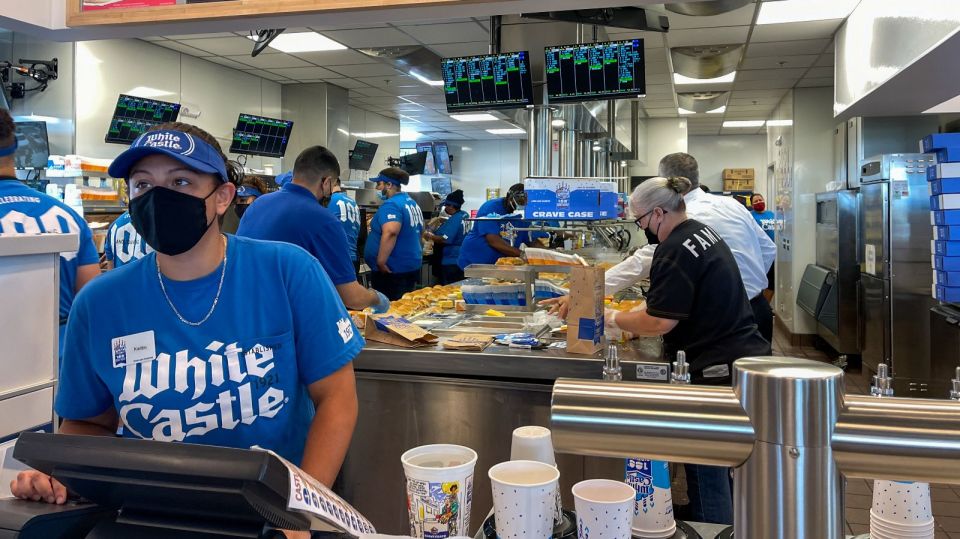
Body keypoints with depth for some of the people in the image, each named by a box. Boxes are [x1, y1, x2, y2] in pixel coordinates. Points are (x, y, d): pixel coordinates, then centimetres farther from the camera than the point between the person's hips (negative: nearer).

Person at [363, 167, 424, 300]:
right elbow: (420, 230, 24)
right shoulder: (412, 203, 14)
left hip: (392, 270, -10)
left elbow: (390, 232, -32)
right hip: (412, 266, 10)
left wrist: (381, 262, -28)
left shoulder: (391, 204, -16)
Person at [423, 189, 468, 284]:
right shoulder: (464, 215, 9)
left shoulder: (454, 220, -19)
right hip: (461, 260, 10)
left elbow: (445, 239, -25)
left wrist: (430, 236, -12)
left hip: (451, 263, -10)